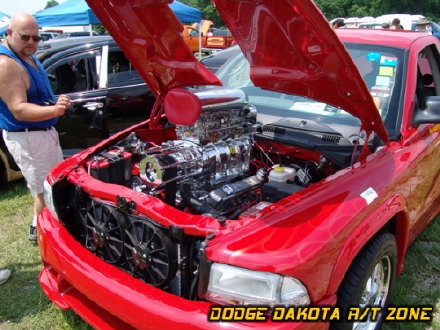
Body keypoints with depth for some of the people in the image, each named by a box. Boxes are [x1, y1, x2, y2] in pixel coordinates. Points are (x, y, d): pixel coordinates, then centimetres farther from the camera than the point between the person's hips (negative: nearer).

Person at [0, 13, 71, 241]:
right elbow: (19, 110, -30)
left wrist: (56, 103, 11)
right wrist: (54, 110, -43)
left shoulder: (29, 57, 10)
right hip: (26, 138, -11)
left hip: (45, 132, 11)